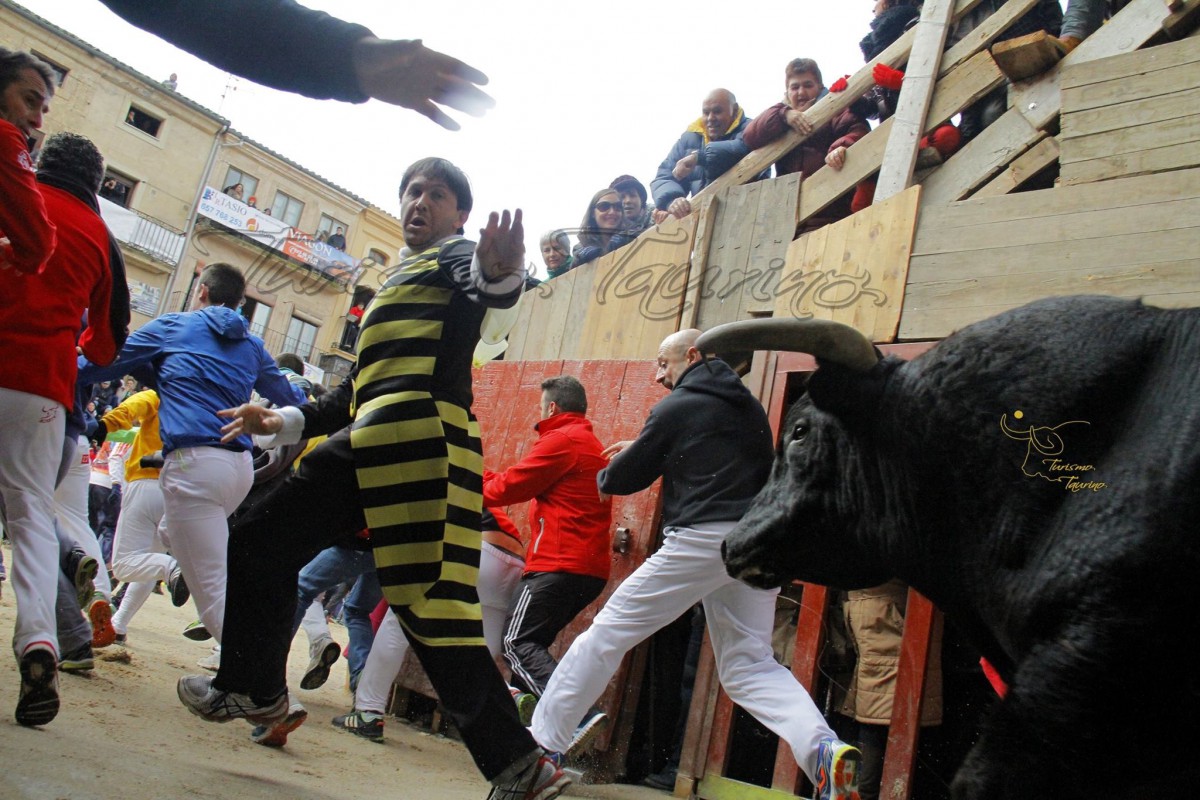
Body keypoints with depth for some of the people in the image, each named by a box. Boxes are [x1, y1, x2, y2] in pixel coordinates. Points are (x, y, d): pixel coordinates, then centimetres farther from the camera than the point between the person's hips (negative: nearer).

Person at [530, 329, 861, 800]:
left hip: (702, 539, -7)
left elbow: (621, 479, 6)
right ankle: (824, 749, -11)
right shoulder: (750, 408, 22)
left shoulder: (677, 408, 2)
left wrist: (605, 476, 30)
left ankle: (544, 740, 8)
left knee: (606, 633, 3)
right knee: (749, 663, 10)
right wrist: (645, 448, 32)